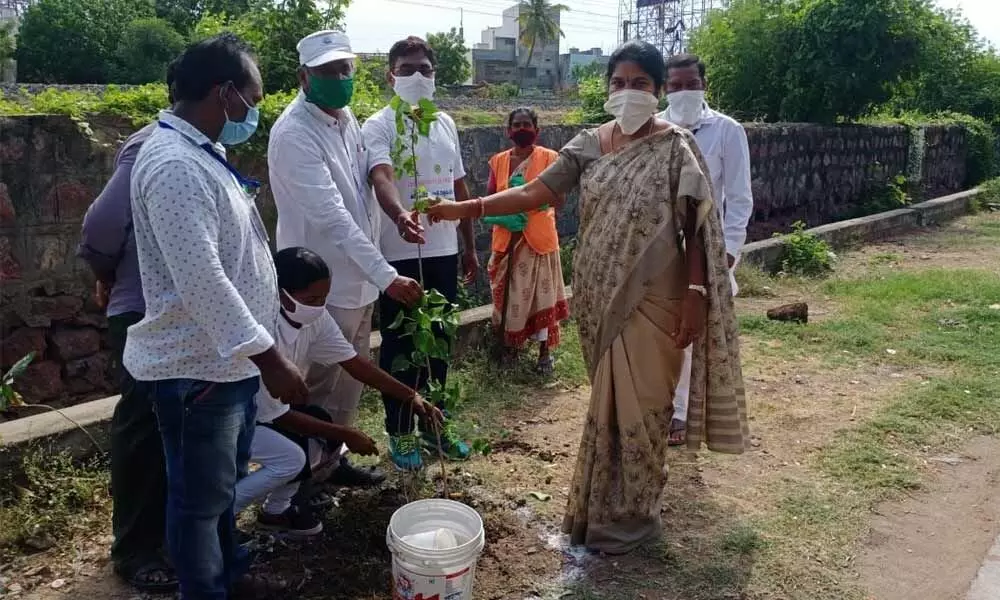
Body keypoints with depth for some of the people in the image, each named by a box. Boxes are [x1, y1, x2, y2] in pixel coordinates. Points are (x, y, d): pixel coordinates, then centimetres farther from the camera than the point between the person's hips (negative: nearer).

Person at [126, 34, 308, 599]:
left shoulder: (200, 154, 9)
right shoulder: (175, 165, -24)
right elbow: (202, 282, -30)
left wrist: (270, 297, 26)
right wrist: (269, 358, -28)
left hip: (229, 358, 11)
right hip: (198, 365, -10)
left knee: (225, 482, 26)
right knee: (200, 499, 8)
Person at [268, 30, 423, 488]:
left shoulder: (347, 118, 7)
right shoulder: (293, 134, -20)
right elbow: (332, 216, -27)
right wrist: (386, 276, -31)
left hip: (357, 278, 8)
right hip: (323, 287, -8)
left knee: (349, 383, 19)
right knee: (317, 389, 6)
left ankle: (333, 458, 36)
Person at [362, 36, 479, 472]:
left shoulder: (445, 124, 10)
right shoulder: (379, 126, -9)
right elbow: (382, 178, -28)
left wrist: (469, 246, 16)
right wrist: (401, 216, -50)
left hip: (443, 251, 6)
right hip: (400, 254, -6)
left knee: (438, 341, 15)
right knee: (400, 345, 5)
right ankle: (400, 432, 20)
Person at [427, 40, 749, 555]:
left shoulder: (675, 148, -7)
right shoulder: (589, 145, 4)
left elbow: (696, 228, -8)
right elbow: (535, 192, -3)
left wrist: (695, 295, -15)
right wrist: (464, 208, -13)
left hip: (650, 299, -4)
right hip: (599, 296, 5)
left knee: (638, 404, 4)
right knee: (609, 401, 16)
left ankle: (631, 514, 23)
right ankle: (604, 508, 33)